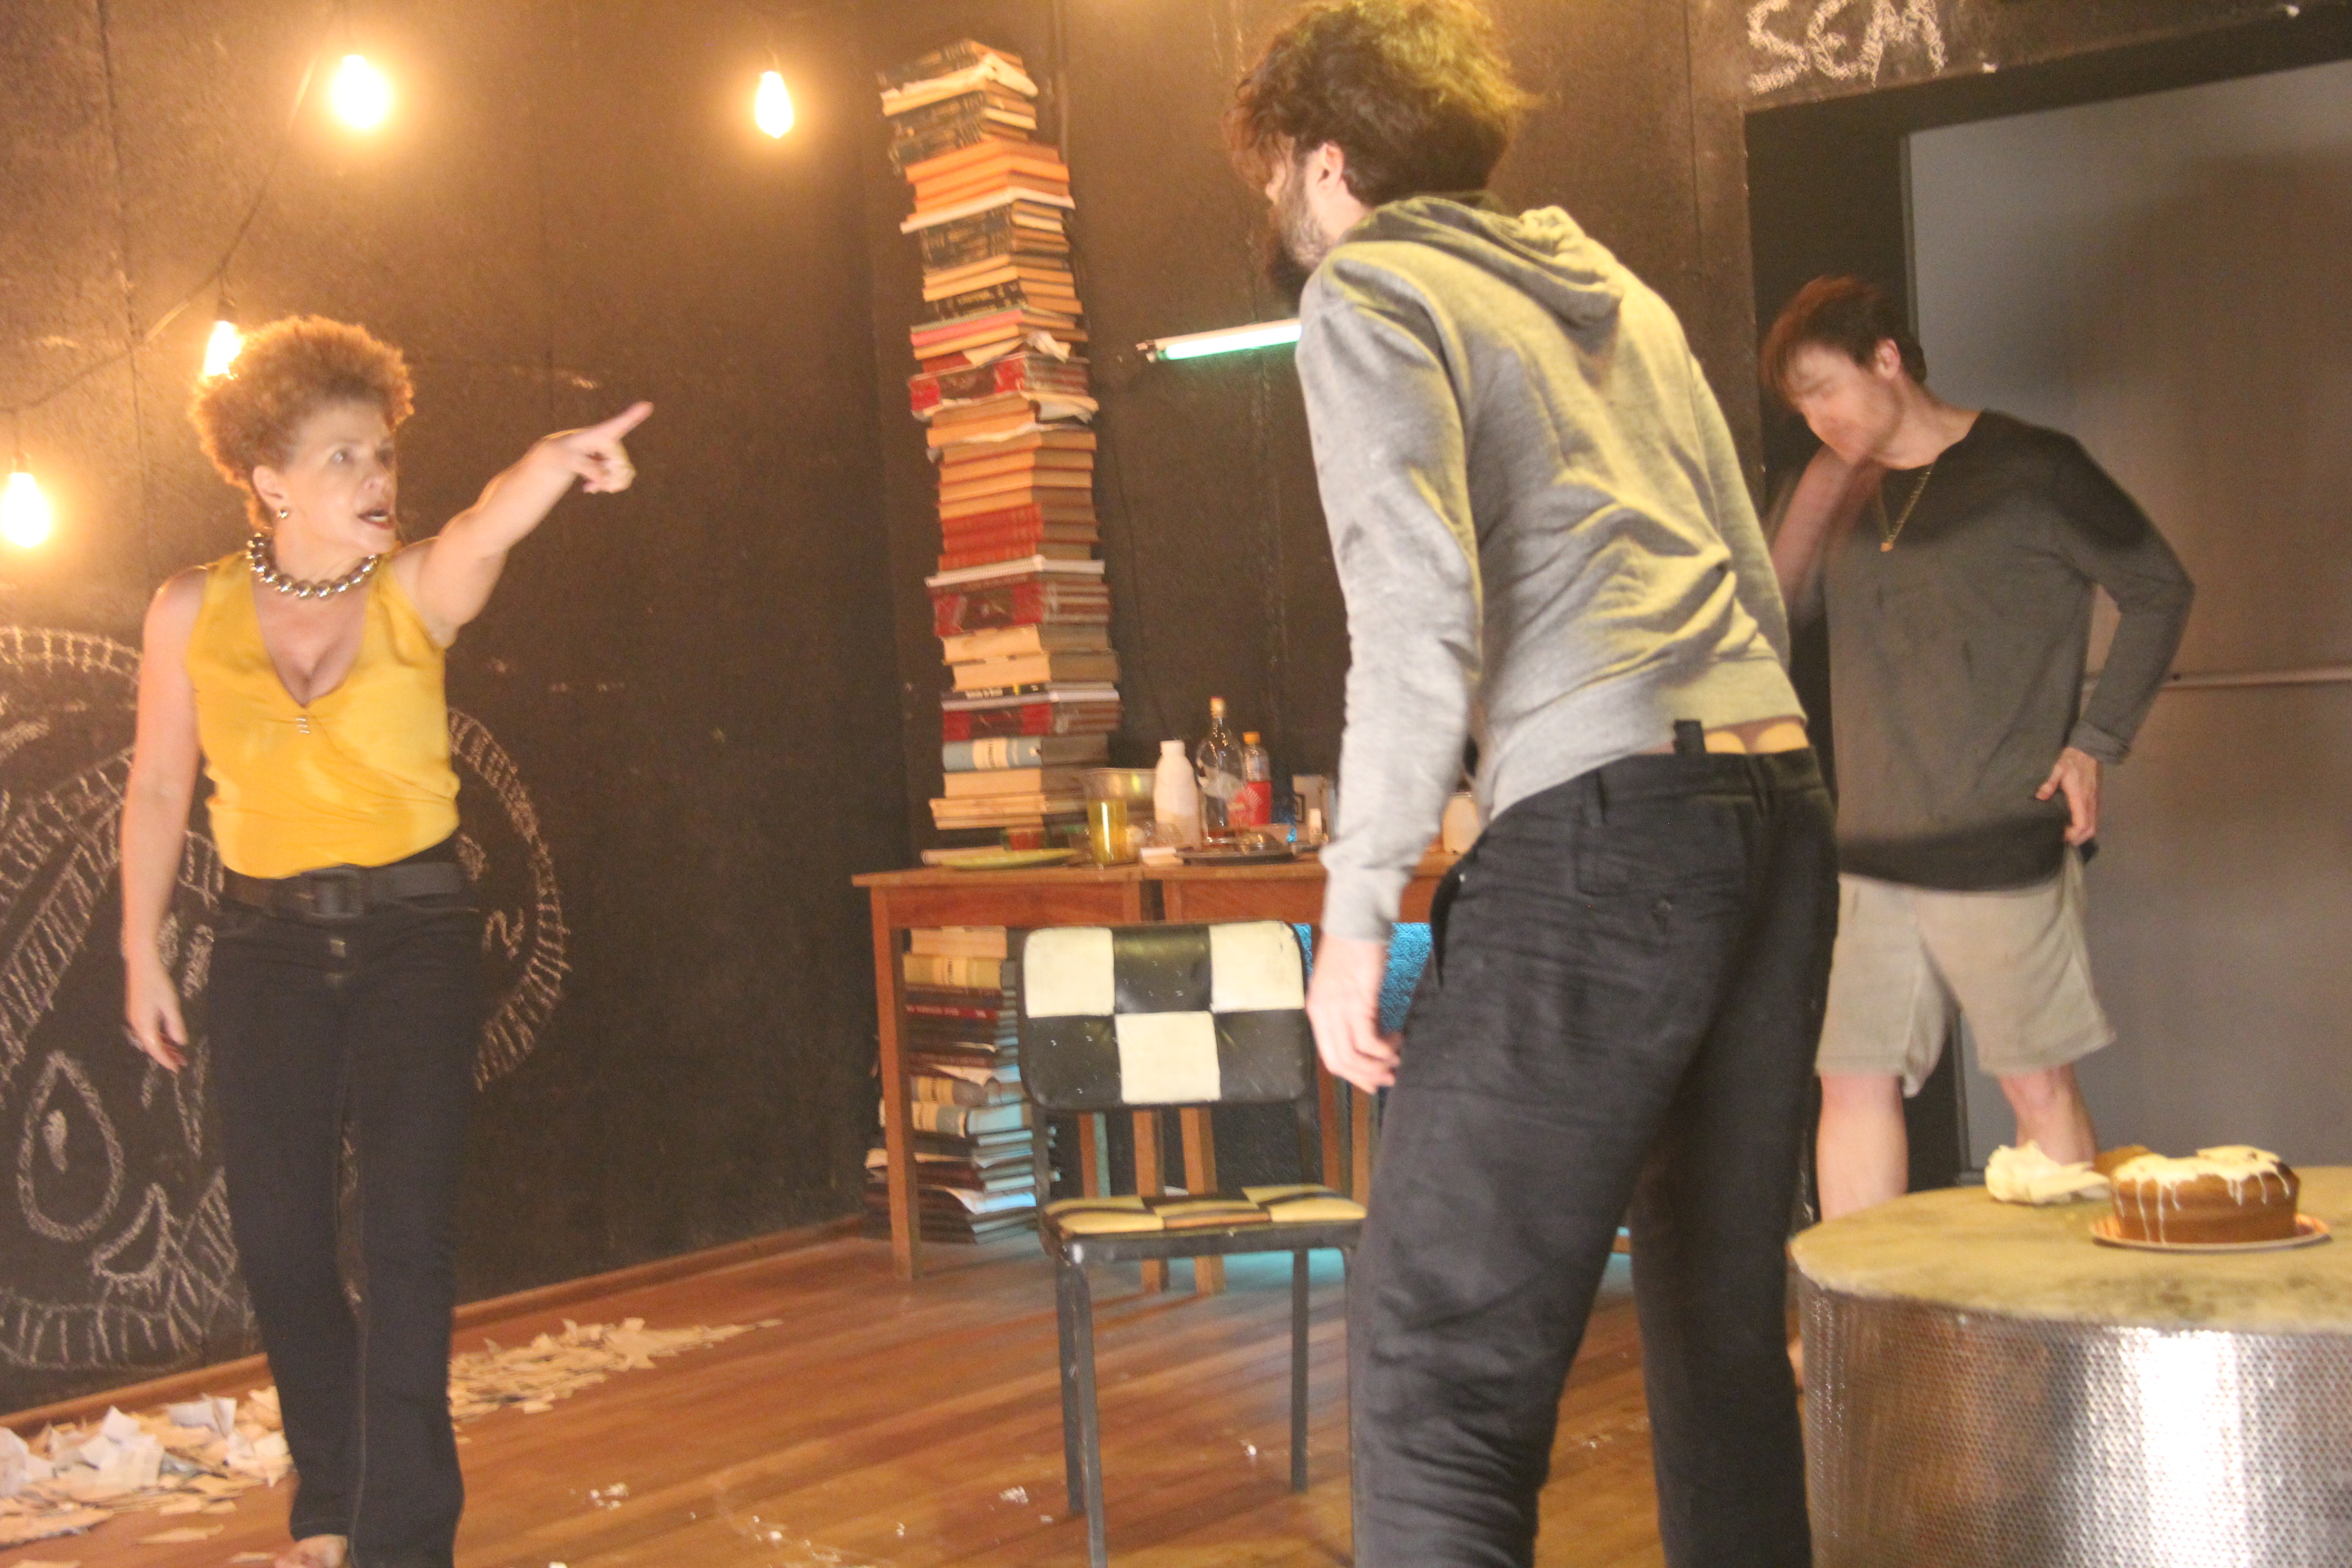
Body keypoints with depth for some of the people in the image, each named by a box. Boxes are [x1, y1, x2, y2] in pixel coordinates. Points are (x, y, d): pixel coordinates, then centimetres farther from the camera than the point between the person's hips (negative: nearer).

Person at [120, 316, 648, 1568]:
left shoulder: (416, 589, -8)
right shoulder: (192, 612, -2)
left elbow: (489, 528, -32)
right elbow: (158, 790, 8)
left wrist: (552, 466, -54)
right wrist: (142, 955, 9)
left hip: (415, 928, -2)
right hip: (268, 944, 2)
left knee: (407, 1234, -8)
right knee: (277, 1239, 7)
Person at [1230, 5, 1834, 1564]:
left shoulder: (1368, 294, 3)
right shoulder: (1620, 292, 25)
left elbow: (1420, 609, -12)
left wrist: (1360, 906, -9)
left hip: (1602, 822, -8)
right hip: (1780, 804, 8)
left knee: (1437, 1363, -9)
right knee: (1727, 1329, 16)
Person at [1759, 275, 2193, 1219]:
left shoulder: (2030, 470, -3)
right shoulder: (1845, 494, 13)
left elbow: (2158, 590, 2)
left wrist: (2095, 743, -5)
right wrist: (1814, 499, -3)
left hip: (2006, 846, -5)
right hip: (1871, 852, 5)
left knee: (2038, 1085, 2)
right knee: (1854, 1082, 3)